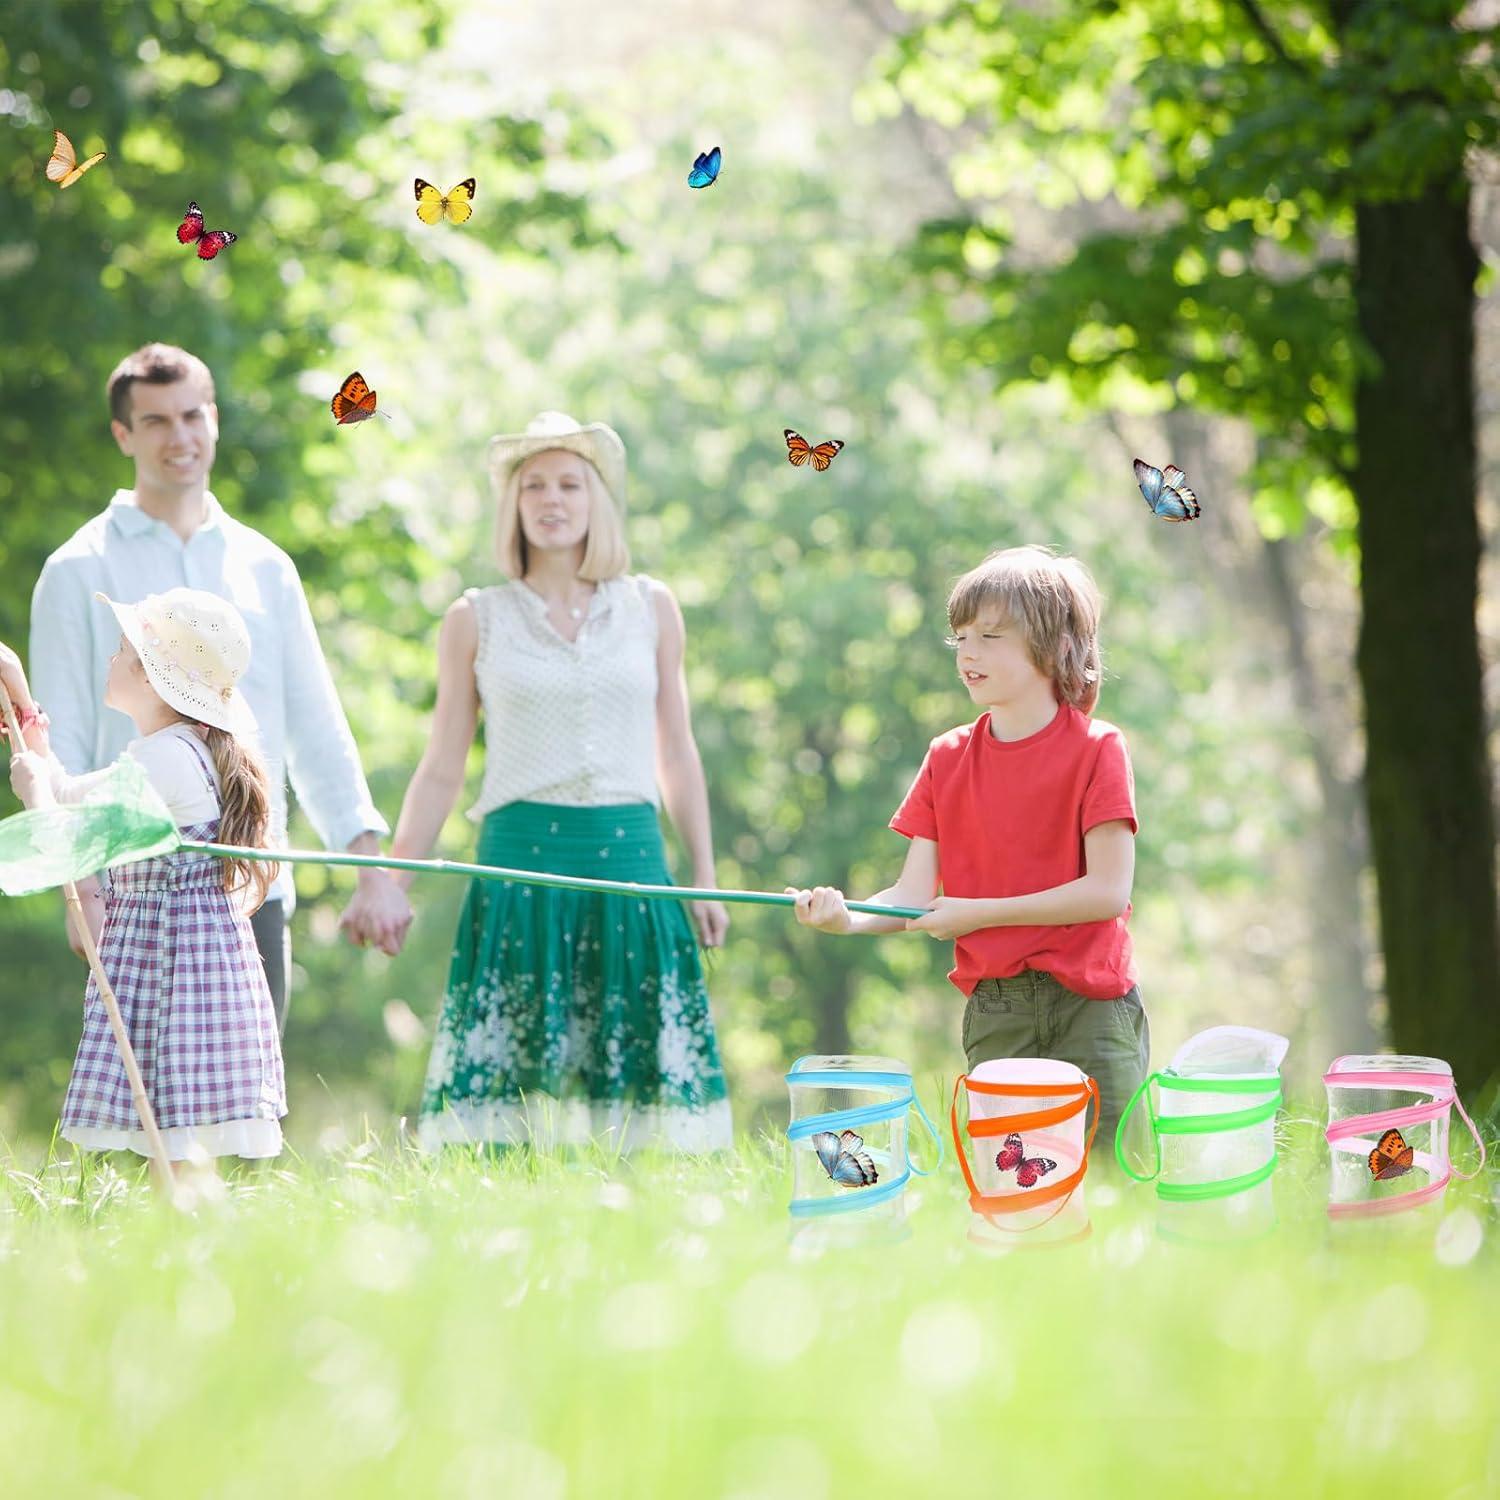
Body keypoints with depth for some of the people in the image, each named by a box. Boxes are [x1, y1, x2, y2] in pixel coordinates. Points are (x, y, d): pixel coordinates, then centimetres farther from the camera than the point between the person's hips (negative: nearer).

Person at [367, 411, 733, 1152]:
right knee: (511, 1063, -8)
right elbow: (441, 770, 10)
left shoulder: (650, 608, 12)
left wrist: (705, 879, 12)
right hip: (521, 860, -1)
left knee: (635, 1059, -3)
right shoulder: (476, 620, 8)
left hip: (630, 860, 1)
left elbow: (677, 754, 15)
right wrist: (392, 880, 4)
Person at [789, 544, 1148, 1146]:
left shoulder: (1095, 749, -5)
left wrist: (980, 912, -13)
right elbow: (915, 895, 2)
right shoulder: (948, 758, 8)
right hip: (994, 1012, 4)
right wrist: (850, 917, -19)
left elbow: (1109, 891, -12)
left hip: (1089, 1006, -4)